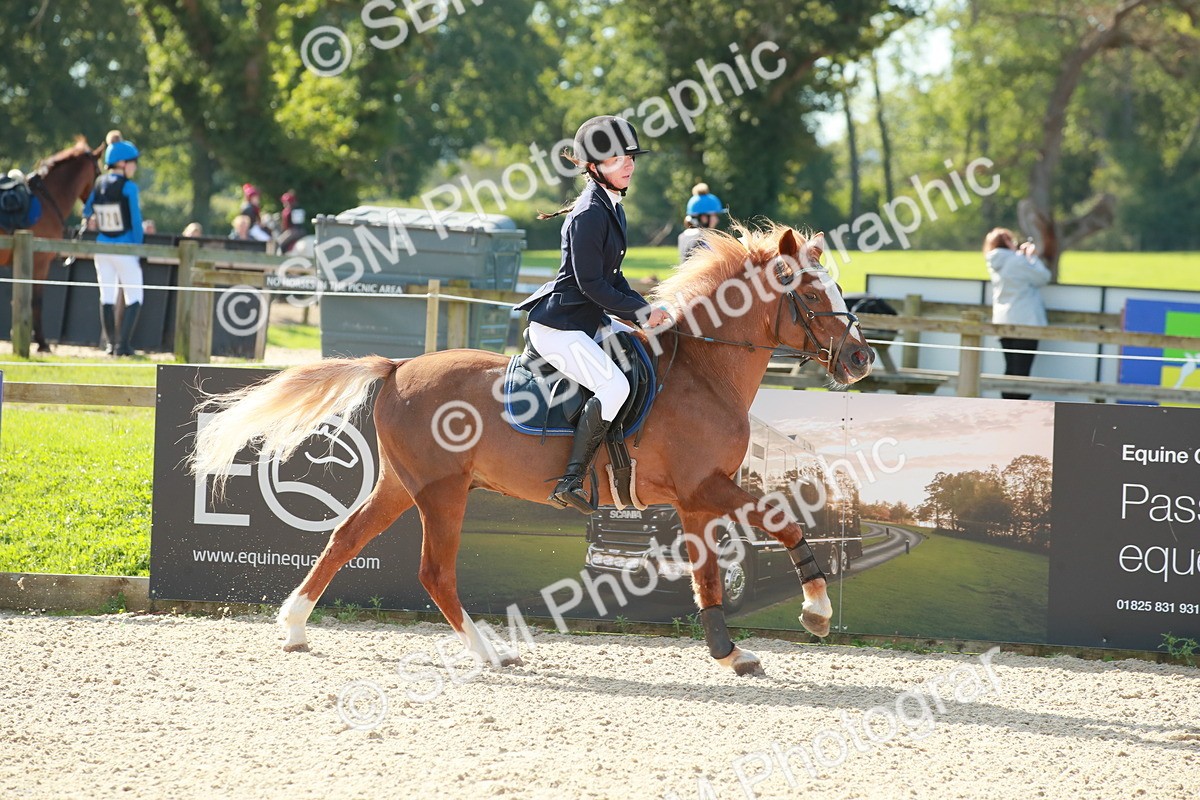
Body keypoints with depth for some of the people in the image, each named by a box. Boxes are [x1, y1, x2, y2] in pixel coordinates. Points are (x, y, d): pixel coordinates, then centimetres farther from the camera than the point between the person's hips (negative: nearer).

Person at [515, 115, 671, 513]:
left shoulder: (612, 208, 13)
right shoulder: (589, 215, -18)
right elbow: (591, 284, -21)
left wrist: (645, 309, 5)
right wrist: (641, 312, -14)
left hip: (589, 320, 11)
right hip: (558, 327, -11)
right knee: (614, 386, -27)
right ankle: (570, 481, -24)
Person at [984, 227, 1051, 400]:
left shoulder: (995, 264, 9)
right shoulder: (1017, 261, -14)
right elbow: (1042, 277, -8)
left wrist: (1023, 254, 14)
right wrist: (1032, 256, 3)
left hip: (1003, 323, 7)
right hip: (1025, 321, -7)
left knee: (1010, 369, 11)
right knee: (1021, 371, -7)